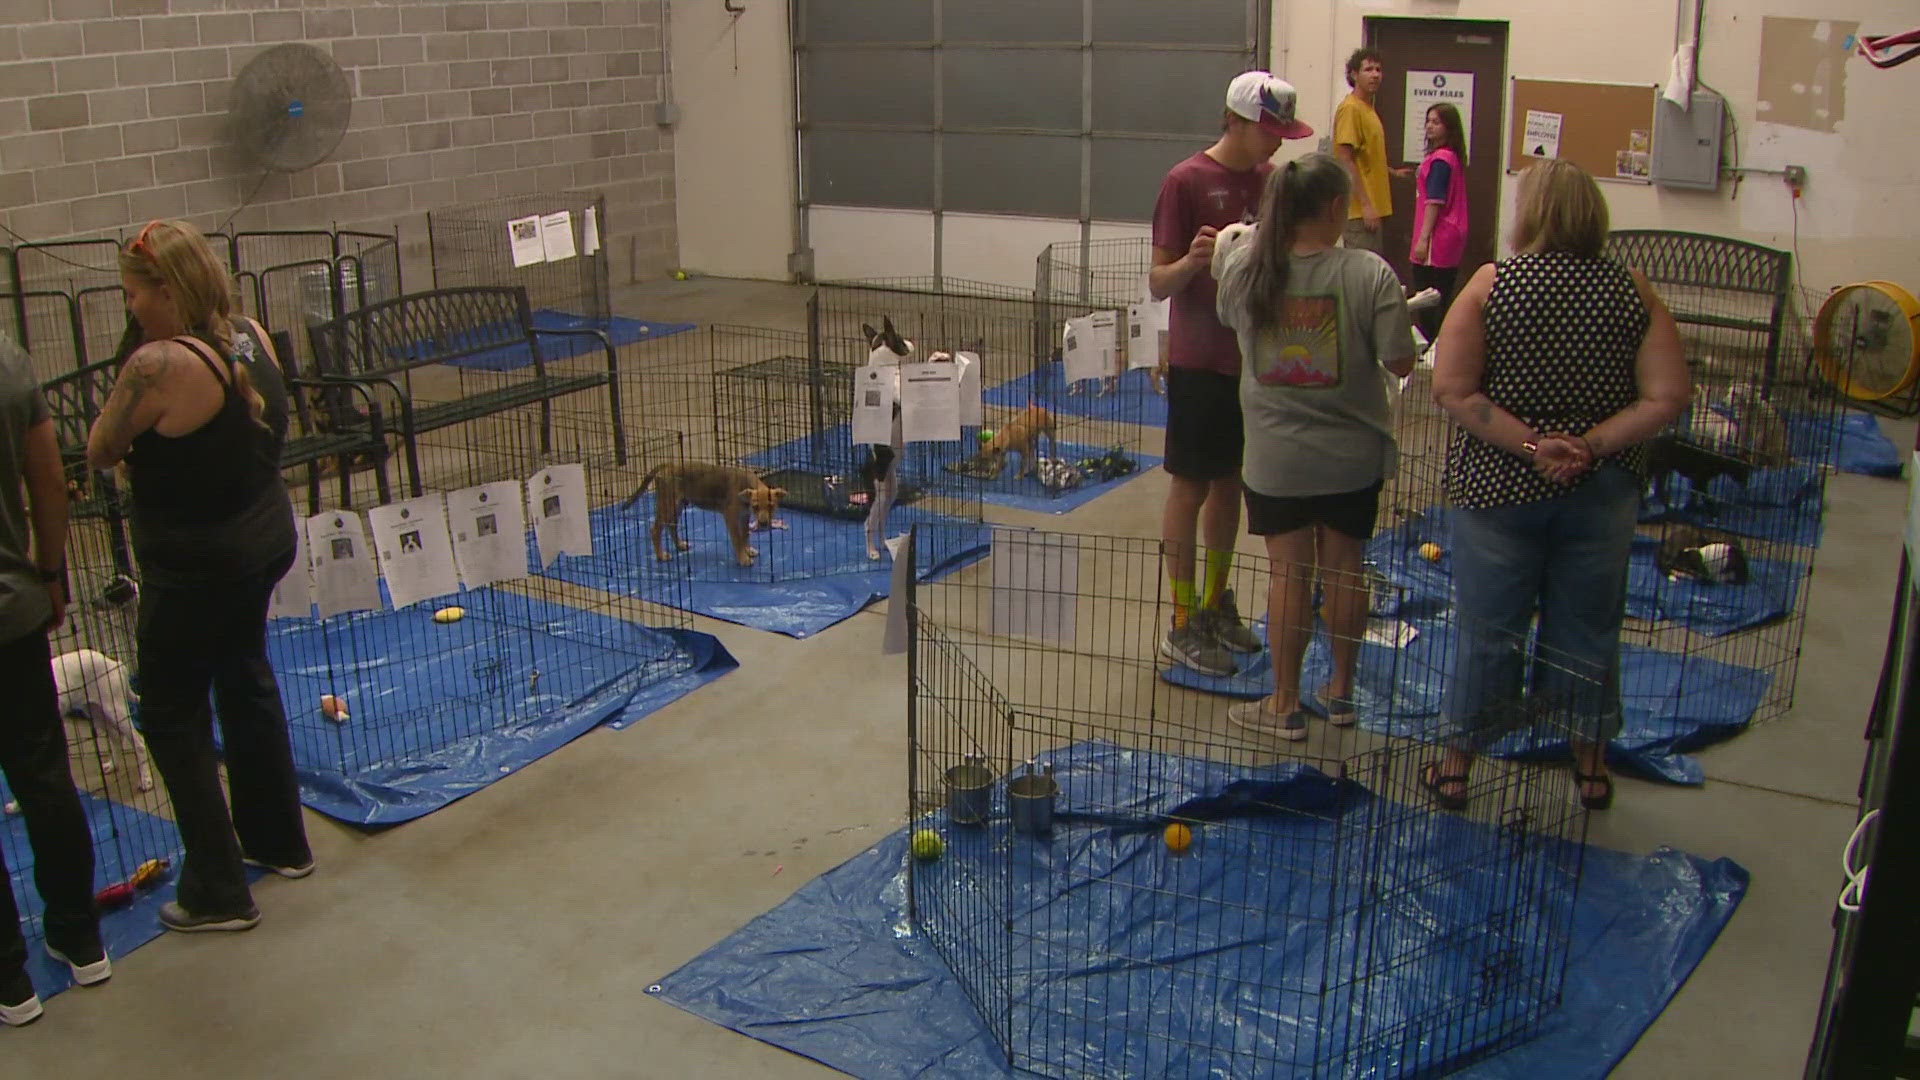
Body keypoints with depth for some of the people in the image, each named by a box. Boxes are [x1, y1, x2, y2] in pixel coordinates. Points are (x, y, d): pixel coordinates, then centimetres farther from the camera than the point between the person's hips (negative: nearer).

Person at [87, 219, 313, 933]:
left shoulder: (159, 365, -25)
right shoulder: (252, 339, -1)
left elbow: (99, 454, -13)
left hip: (195, 566, -8)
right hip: (266, 539, 8)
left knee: (172, 714, 8)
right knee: (245, 680, 25)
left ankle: (217, 893, 15)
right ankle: (278, 840, 41)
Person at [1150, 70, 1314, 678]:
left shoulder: (1271, 179, 7)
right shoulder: (1186, 182, -12)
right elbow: (1158, 284, -12)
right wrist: (1192, 262, -32)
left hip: (1253, 357, 6)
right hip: (1199, 361, -6)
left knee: (1230, 481, 15)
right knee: (1191, 487, 1)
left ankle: (1216, 604, 29)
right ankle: (1183, 624, 11)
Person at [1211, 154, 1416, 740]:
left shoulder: (1242, 267, -9)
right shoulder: (1370, 274, -15)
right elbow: (1400, 363, -13)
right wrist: (1404, 319, 7)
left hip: (1275, 456, 0)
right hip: (1351, 454, 0)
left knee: (1289, 574, 8)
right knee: (1345, 570, 14)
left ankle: (1285, 704, 16)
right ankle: (1340, 691, 29)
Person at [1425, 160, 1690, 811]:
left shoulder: (1492, 283, -10)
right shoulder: (1632, 292, -5)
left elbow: (1452, 389, -17)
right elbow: (1668, 398, -10)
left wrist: (1531, 445, -16)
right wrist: (1590, 447, -12)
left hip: (1498, 486, -2)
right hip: (1603, 492, 2)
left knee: (1487, 629, 11)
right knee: (1589, 629, 17)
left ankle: (1458, 765, 24)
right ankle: (1592, 766, 32)